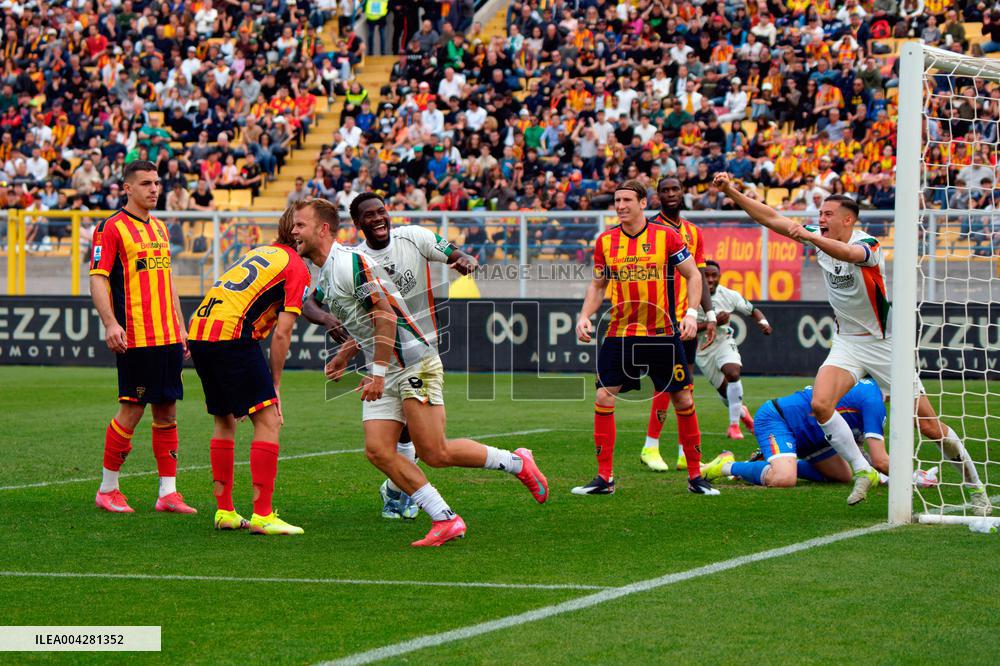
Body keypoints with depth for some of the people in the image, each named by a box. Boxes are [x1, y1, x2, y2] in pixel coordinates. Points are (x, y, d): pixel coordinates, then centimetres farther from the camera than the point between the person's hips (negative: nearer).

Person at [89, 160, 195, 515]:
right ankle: (108, 489, 7)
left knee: (167, 410, 6)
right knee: (132, 409, -5)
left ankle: (168, 492, 9)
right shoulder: (112, 227, -6)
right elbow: (97, 279, -11)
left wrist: (180, 326, 21)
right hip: (134, 338, -7)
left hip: (167, 336, 7)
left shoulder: (160, 229, 17)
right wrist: (110, 323, -22)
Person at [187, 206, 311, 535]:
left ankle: (224, 511, 22)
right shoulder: (297, 268, 3)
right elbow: (281, 333, -4)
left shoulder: (259, 252, 26)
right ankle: (262, 515, -8)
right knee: (268, 420, -3)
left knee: (224, 421, 20)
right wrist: (275, 386, 4)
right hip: (232, 335, -8)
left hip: (198, 329, 8)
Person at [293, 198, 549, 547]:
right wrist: (344, 355, 23)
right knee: (378, 450, -4)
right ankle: (446, 520, -2)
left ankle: (517, 463, 9)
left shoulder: (349, 262, -16)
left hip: (413, 360, -10)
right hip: (383, 372, 10)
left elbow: (385, 316, -21)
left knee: (434, 453, -11)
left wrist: (378, 373, -23)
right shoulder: (323, 277, 16)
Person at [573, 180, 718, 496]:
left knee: (683, 401, 1)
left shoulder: (667, 236, -4)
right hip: (619, 334, 2)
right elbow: (597, 285, 14)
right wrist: (585, 316, -1)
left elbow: (693, 274, 1)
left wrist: (691, 313, -12)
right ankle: (604, 477, 2)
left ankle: (695, 476, 13)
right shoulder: (605, 241, 4)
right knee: (603, 400, -7)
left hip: (662, 333, -2)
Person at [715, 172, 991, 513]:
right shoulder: (821, 237, -2)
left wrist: (810, 237, -61)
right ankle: (863, 472, -6)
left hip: (884, 342, -5)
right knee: (820, 404, -21)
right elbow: (772, 218, -2)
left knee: (927, 424, -4)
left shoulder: (868, 244, -20)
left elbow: (848, 253, -45)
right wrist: (731, 192, -10)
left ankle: (975, 484, 14)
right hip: (847, 342, 5)